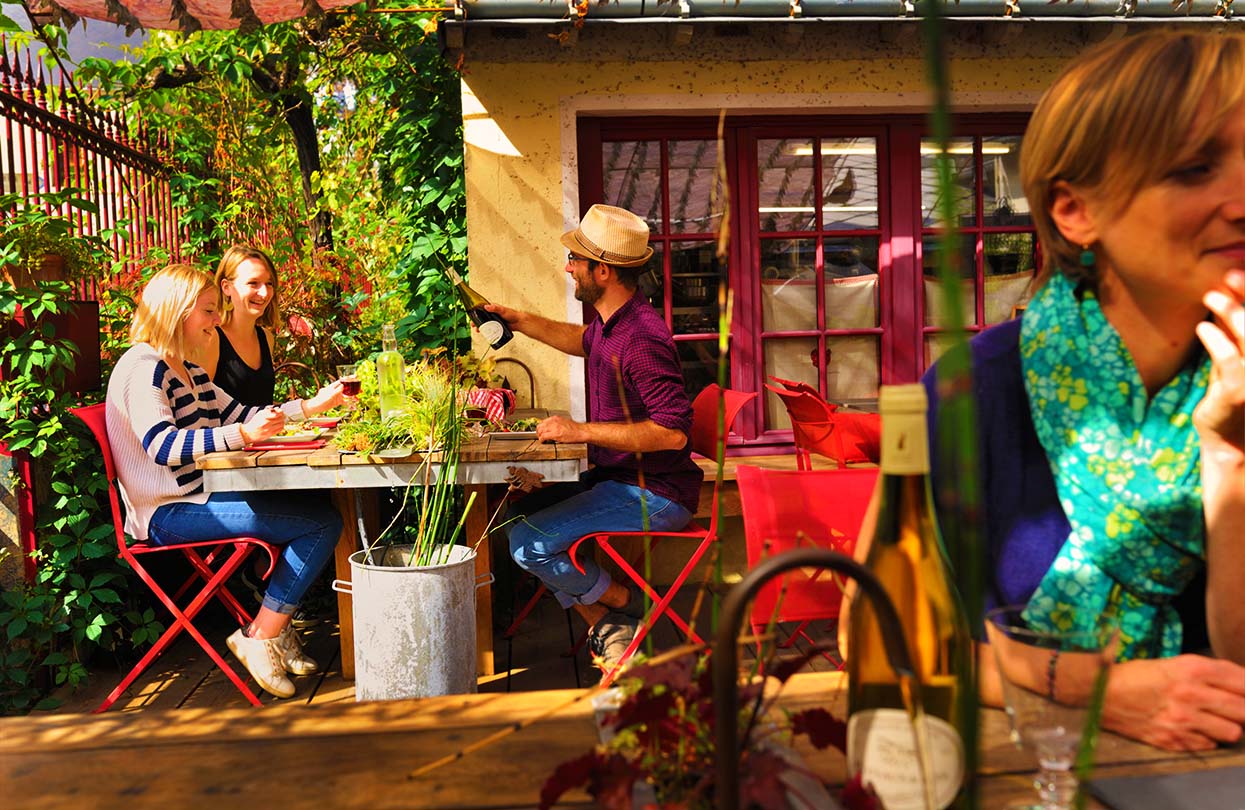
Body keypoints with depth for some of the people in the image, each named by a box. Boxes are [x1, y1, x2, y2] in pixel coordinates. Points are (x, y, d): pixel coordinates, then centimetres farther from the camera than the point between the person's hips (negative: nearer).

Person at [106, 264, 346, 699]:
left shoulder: (187, 368, 19)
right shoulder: (142, 366, -12)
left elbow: (240, 413, 20)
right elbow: (162, 446, -24)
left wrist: (313, 405, 12)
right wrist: (242, 434, -34)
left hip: (200, 496, 10)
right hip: (170, 514, -10)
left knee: (318, 508, 1)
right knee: (324, 522, -16)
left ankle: (270, 630, 7)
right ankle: (261, 638, -4)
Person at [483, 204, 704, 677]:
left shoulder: (641, 339, -26)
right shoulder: (611, 322, 5)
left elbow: (673, 431, -31)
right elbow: (584, 342, 31)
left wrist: (582, 431, -25)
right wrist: (521, 322, 24)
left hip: (654, 494, -10)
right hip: (619, 477, 10)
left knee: (530, 542, -17)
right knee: (522, 514, 10)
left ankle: (627, 607, 8)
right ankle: (604, 627, 10)